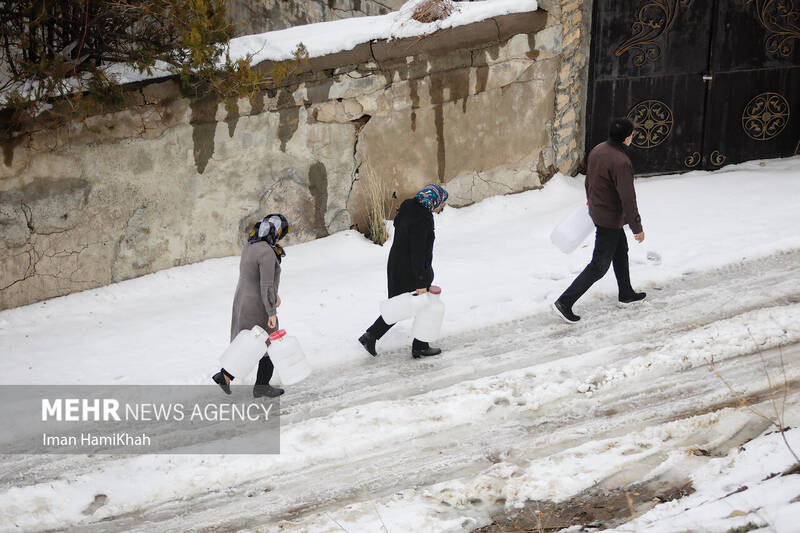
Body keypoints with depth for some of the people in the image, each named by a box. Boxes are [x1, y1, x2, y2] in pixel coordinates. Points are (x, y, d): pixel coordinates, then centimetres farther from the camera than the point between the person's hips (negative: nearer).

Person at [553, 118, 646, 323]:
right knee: (599, 266, 0)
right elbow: (627, 199, -26)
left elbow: (589, 180, 13)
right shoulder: (621, 162, -29)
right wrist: (637, 228, -17)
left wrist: (592, 202, 30)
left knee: (621, 252, 27)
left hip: (597, 211, 9)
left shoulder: (597, 150, -2)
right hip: (611, 219, -9)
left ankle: (626, 293, 44)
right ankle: (565, 302, -1)